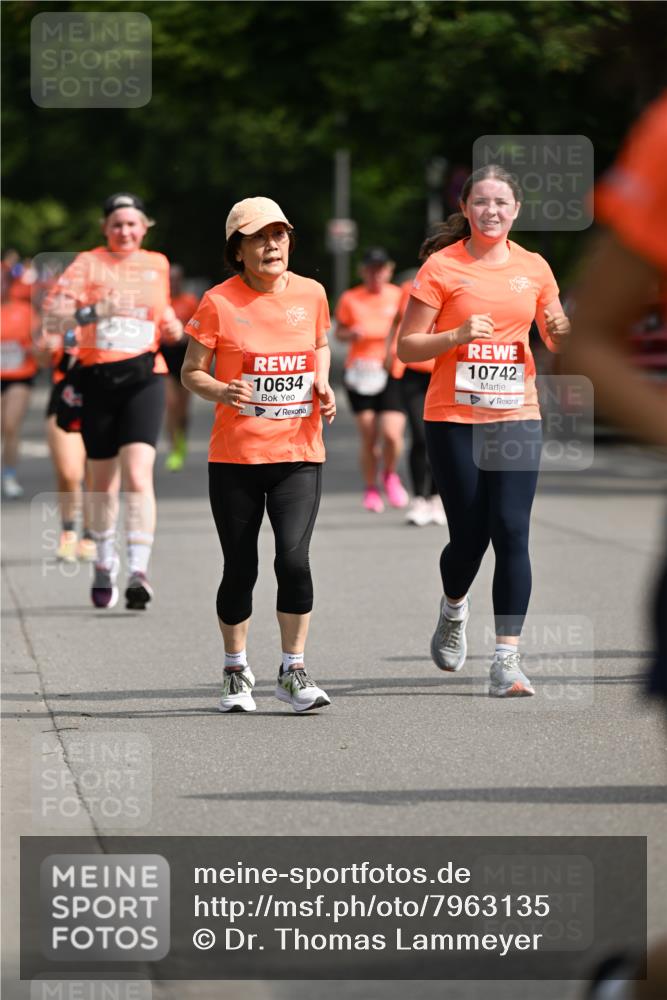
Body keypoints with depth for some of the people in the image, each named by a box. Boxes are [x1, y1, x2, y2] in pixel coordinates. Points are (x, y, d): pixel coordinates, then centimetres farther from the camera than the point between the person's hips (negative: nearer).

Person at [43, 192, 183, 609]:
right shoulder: (89, 263, 1)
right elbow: (53, 309, -12)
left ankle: (139, 570, -20)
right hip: (98, 377, 0)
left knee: (138, 474, -16)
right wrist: (94, 311, -28)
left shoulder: (158, 264, 11)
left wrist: (173, 327, 4)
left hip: (144, 376, 0)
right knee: (103, 480, 10)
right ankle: (105, 562, 32)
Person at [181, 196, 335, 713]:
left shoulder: (311, 294, 4)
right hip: (235, 456, -1)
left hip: (299, 455, 1)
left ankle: (294, 671, 0)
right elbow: (191, 372, 1)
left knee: (294, 558, -14)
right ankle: (237, 671, 24)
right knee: (240, 570, 4)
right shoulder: (219, 302, -5)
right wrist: (221, 391, -20)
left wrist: (323, 385, 3)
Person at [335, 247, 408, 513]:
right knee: (368, 438, 1)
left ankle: (390, 474, 17)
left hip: (392, 372, -1)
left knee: (392, 434, -14)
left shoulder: (399, 296, 4)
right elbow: (339, 332, 13)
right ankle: (370, 488, 22)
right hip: (361, 371, 1)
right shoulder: (350, 299, 4)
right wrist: (352, 334, -9)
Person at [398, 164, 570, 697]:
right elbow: (407, 347, -4)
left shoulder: (534, 268, 7)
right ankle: (454, 610, 35)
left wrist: (563, 329, -5)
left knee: (511, 532, -9)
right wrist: (459, 335, -20)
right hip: (453, 418, -2)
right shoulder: (441, 267, -3)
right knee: (469, 536, 1)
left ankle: (508, 658, -8)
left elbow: (556, 343, 18)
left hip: (516, 415, 2)